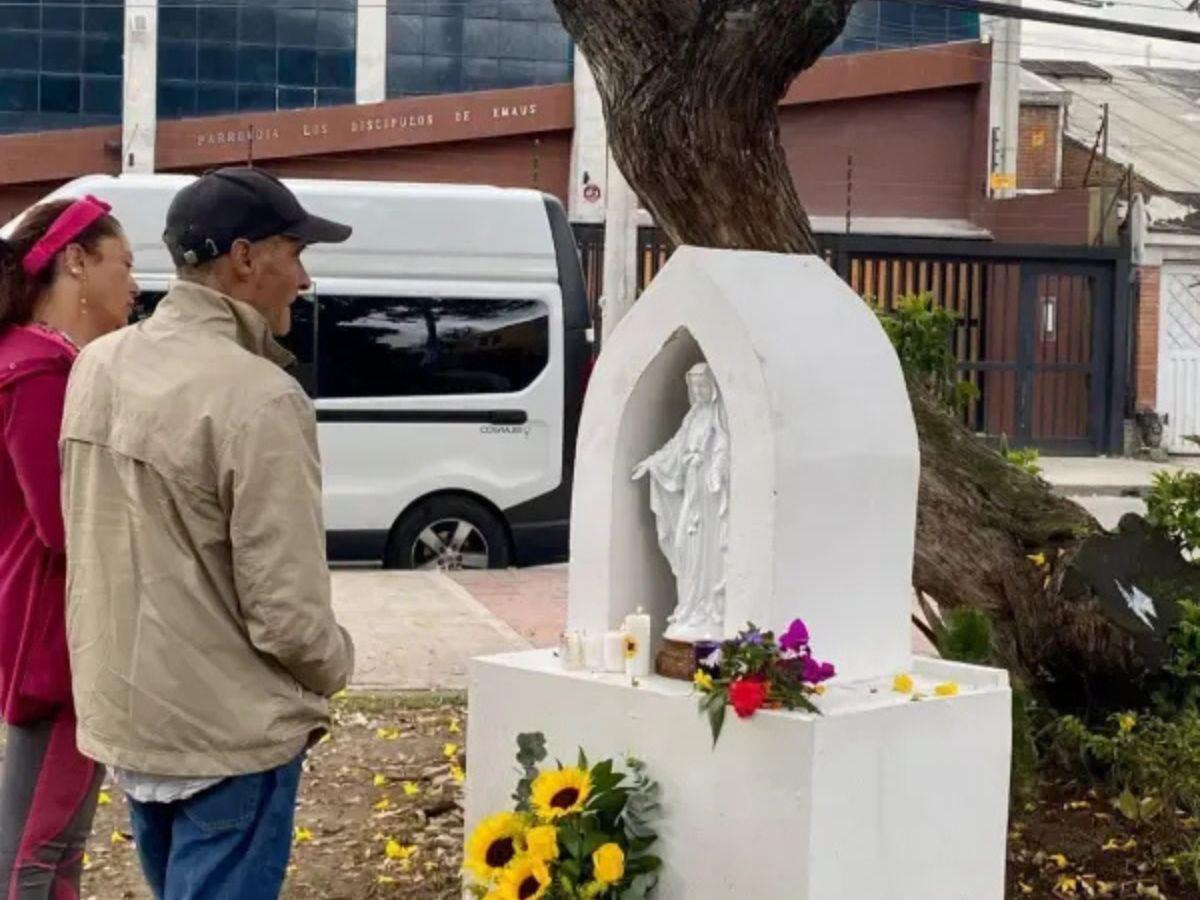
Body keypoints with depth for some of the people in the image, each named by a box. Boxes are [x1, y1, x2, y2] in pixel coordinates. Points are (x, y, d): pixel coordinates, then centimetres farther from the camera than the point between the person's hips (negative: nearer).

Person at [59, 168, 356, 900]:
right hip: (226, 733, -8)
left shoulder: (98, 365, 2)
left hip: (123, 714, 8)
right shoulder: (257, 398, -23)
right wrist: (334, 669, -2)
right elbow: (286, 610, -21)